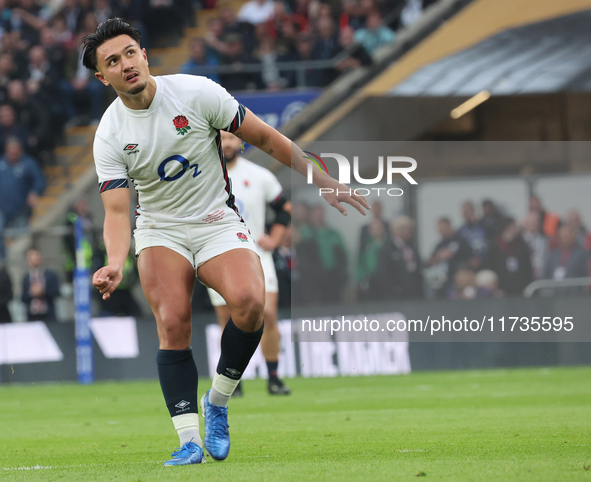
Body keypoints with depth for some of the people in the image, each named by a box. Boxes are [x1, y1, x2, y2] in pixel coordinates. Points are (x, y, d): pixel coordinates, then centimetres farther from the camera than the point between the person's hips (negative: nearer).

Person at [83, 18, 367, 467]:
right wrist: (115, 263, -31)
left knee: (249, 301, -28)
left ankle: (218, 400, -6)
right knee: (173, 324, -23)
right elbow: (117, 210, -11)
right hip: (160, 232, 1)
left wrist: (324, 182, -1)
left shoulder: (196, 92, -10)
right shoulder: (109, 135, -7)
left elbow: (267, 139, -2)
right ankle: (189, 440, -18)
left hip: (219, 223, -1)